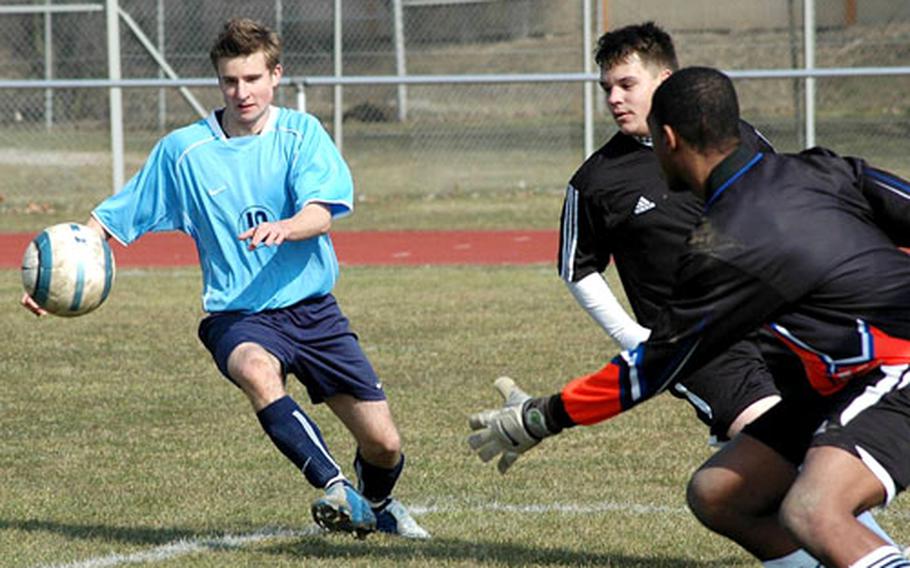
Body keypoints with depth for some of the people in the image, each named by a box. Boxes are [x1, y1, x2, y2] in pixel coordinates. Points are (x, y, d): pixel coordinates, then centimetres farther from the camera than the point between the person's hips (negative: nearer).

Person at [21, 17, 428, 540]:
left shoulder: (301, 133, -2)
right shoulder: (183, 150, -1)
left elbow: (321, 213, -17)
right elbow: (111, 220, 5)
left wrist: (282, 228, -39)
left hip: (313, 309, 1)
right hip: (238, 316, -1)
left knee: (384, 445, 1)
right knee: (256, 370, -39)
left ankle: (376, 503, 37)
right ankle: (337, 491, -48)